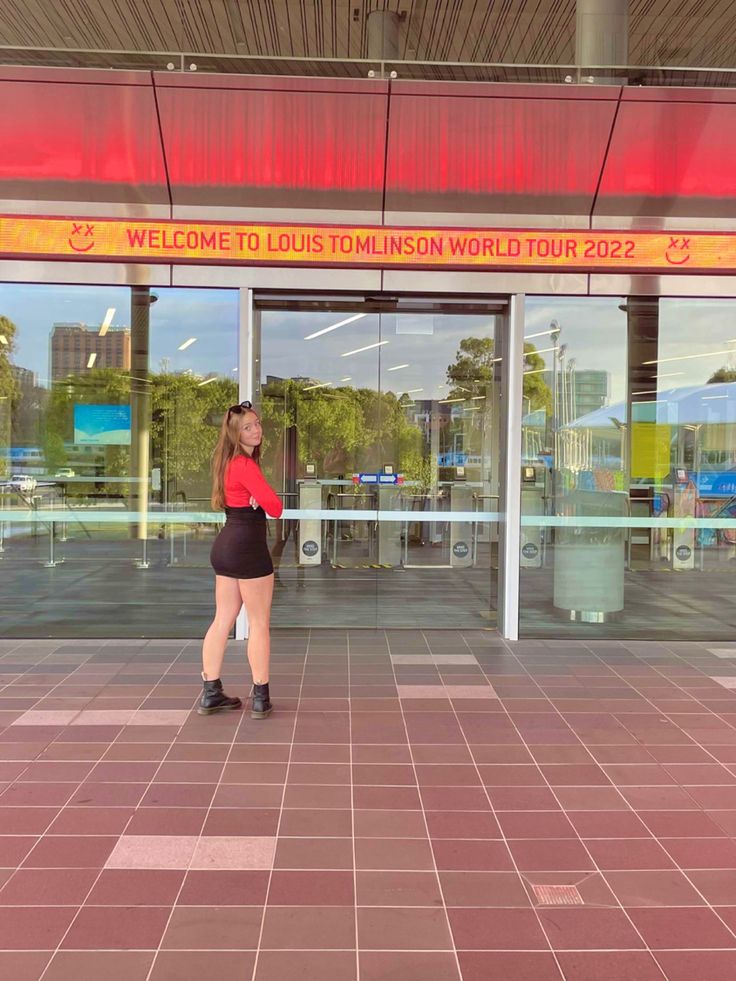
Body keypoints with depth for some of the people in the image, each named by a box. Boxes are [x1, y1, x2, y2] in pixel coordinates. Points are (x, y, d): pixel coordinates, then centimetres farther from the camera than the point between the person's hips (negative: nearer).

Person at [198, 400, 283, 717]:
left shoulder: (228, 462, 13)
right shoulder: (245, 465, -17)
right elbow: (275, 507, -22)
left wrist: (255, 500, -4)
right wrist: (269, 503, 2)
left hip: (225, 545, 9)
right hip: (248, 547, -9)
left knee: (222, 620, 14)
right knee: (259, 624, 2)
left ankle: (210, 694, 20)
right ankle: (260, 699, 9)